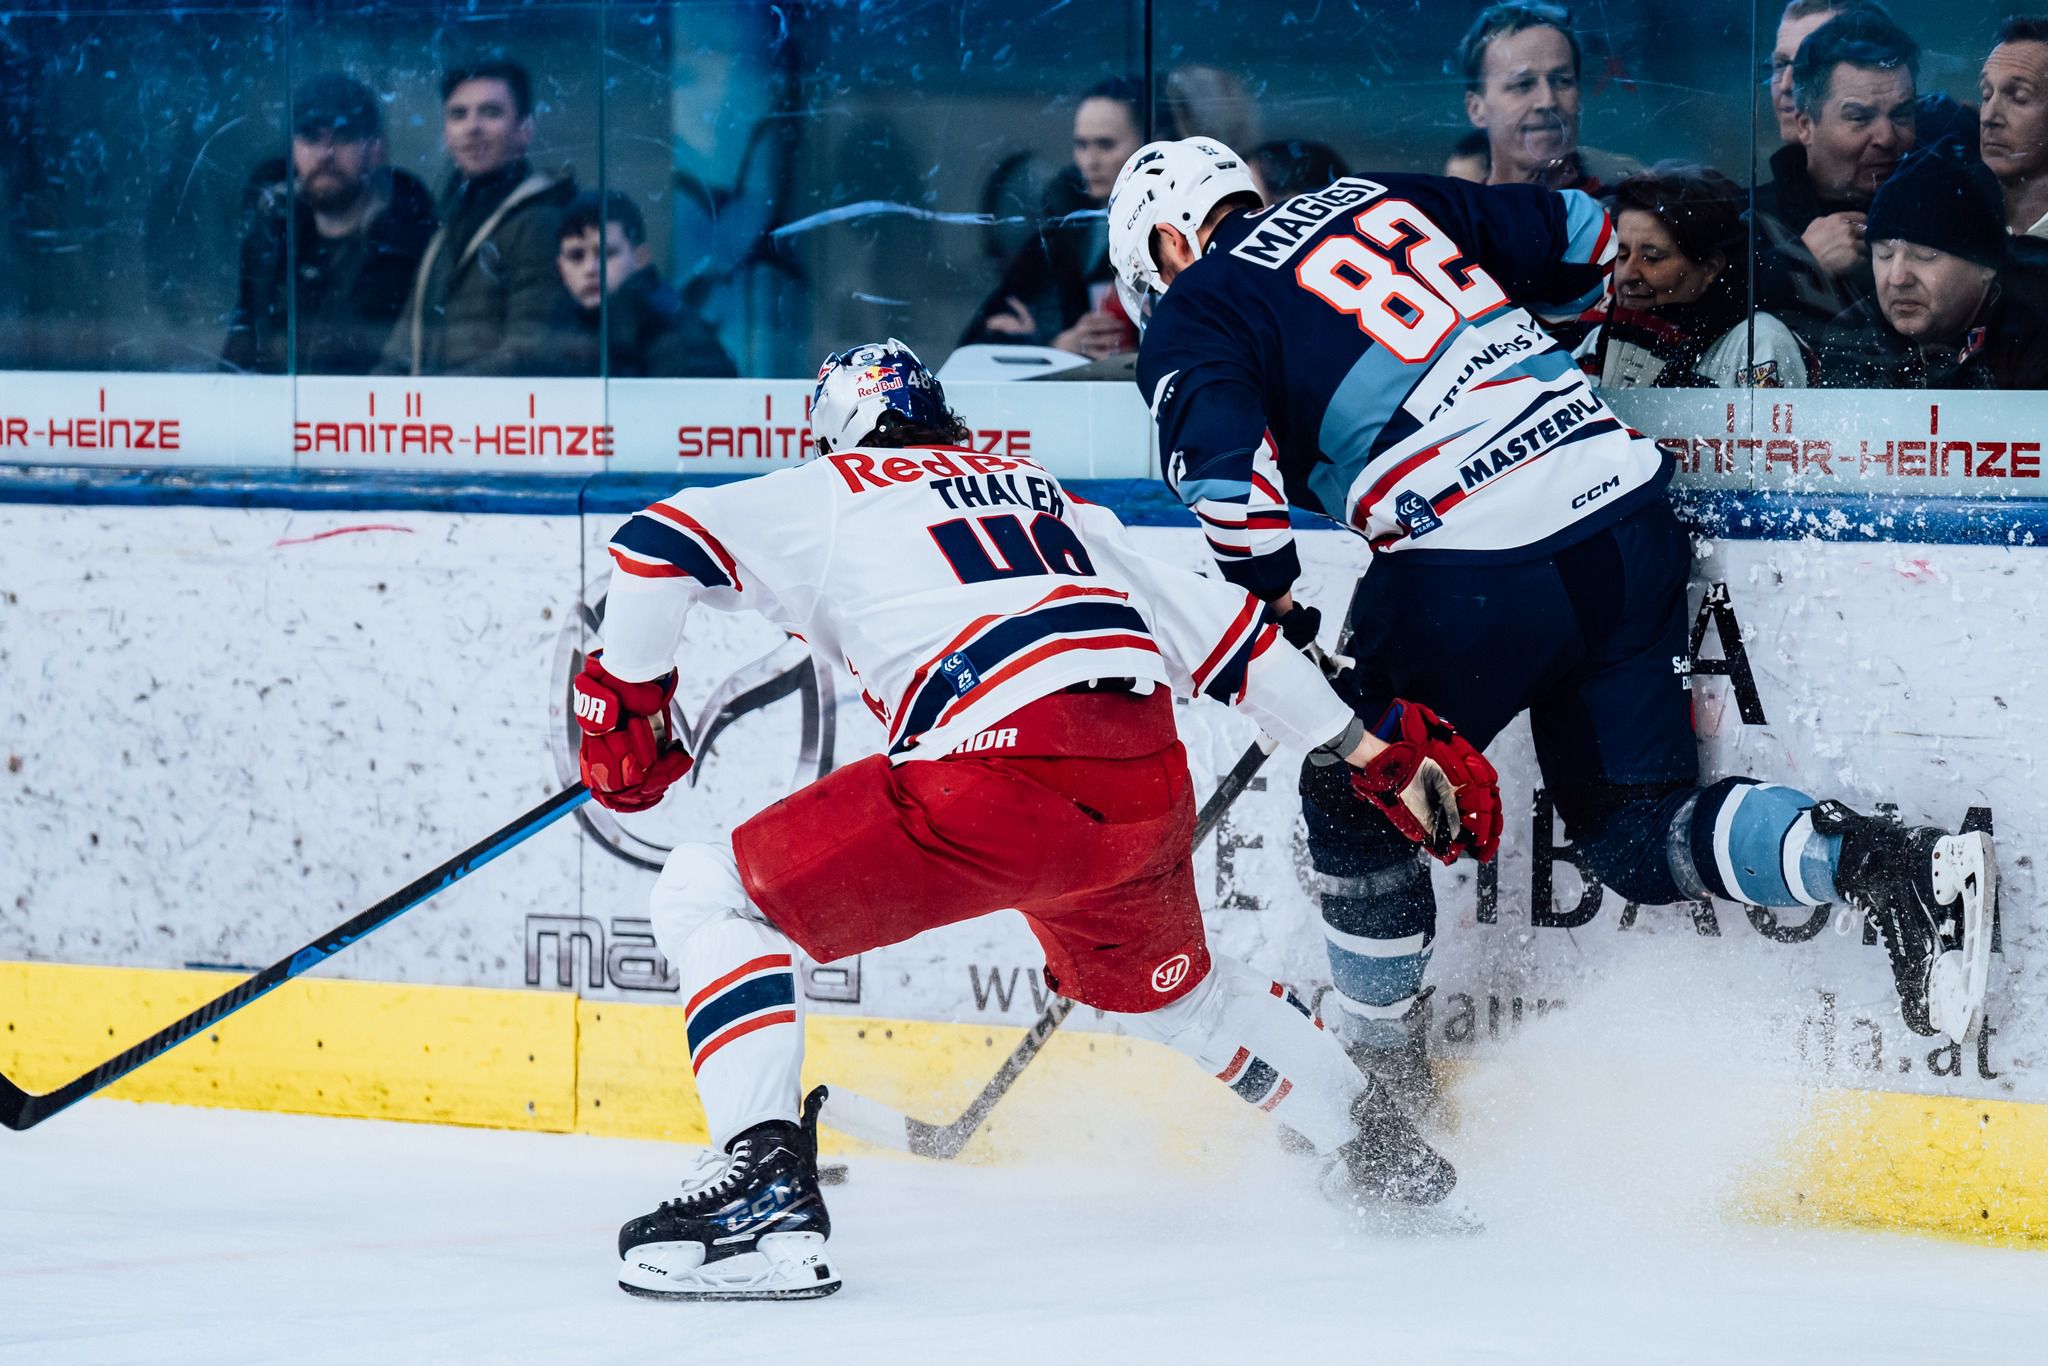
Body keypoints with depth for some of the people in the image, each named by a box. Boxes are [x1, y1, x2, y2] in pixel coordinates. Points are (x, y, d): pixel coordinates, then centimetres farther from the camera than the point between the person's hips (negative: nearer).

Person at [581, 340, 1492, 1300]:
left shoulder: (826, 497, 17)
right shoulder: (1048, 498, 32)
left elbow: (660, 545, 2)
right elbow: (1220, 629, 30)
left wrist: (624, 700, 16)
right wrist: (1379, 754, 35)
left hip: (999, 777, -7)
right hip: (1148, 780, 7)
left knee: (710, 899, 2)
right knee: (1163, 984, 37)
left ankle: (765, 1187, -15)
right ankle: (1383, 1156, 48)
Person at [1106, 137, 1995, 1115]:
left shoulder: (1192, 318, 6)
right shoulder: (1385, 198, 24)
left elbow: (1223, 471, -12)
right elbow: (1582, 238, 28)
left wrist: (1277, 615, 0)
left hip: (1471, 579, -6)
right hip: (1625, 513, 6)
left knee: (1359, 801, 17)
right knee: (1637, 834, 13)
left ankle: (1384, 1073, 22)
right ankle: (1893, 867, -7)